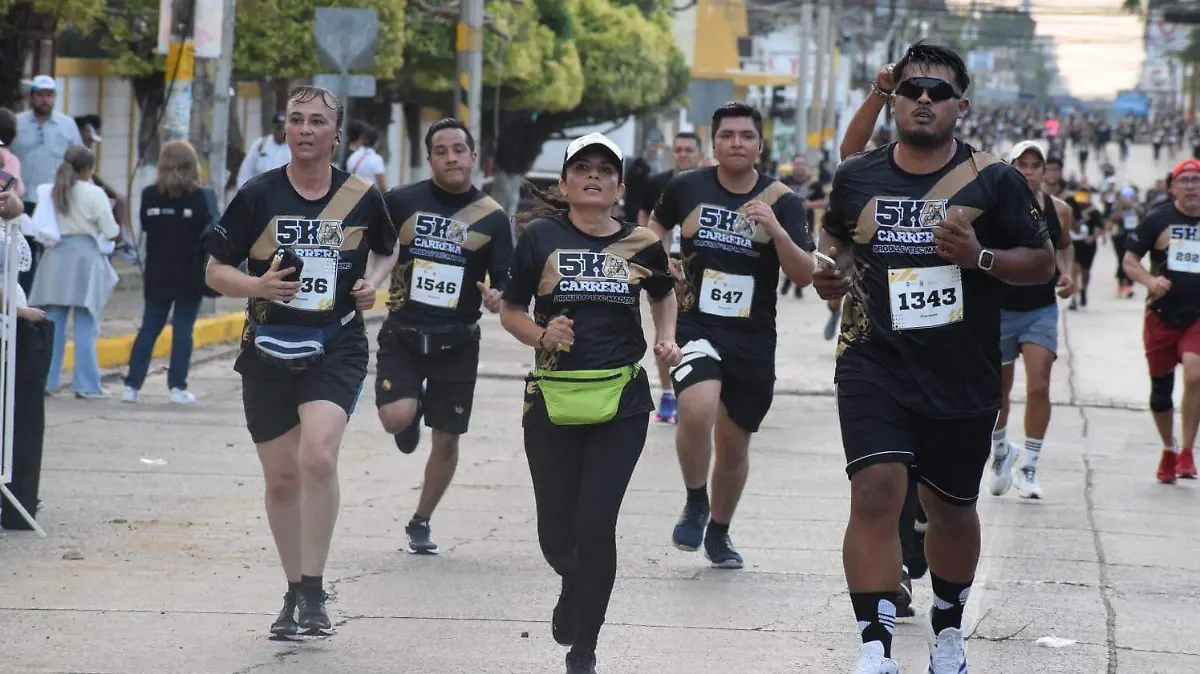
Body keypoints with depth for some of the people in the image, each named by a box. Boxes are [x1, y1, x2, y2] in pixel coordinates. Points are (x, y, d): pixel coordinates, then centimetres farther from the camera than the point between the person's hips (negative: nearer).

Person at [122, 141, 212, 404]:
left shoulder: (150, 195, -2)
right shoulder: (197, 196, -11)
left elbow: (145, 226, 6)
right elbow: (208, 232, -10)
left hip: (158, 274, 3)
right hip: (189, 274, -3)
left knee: (149, 327, 9)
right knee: (183, 329, 3)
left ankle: (132, 385, 7)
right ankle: (178, 387, 2)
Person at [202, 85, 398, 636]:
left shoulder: (362, 197, 2)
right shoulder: (257, 196, -1)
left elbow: (387, 250, 22)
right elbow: (215, 271, 3)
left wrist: (373, 282, 0)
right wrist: (257, 285, -17)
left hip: (337, 346, -1)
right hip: (270, 348, 2)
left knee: (318, 455, -23)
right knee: (281, 478, 8)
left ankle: (314, 591, -14)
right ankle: (295, 591, 26)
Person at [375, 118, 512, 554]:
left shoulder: (492, 218, -1)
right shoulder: (401, 202, -2)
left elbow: (506, 282, -2)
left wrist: (499, 298, -22)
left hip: (457, 341, 1)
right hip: (403, 334, -1)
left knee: (447, 439, 5)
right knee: (396, 417, -23)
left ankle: (421, 523, 27)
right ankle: (413, 409, 17)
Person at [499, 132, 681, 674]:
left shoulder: (641, 243, 4)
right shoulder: (541, 236, -1)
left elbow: (664, 293, 25)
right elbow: (510, 311, 5)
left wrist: (666, 339, 8)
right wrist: (541, 335, -14)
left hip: (621, 402, 0)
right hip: (553, 400, 0)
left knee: (595, 523, -10)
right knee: (557, 535, 5)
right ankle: (577, 588, 43)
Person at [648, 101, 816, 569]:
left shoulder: (782, 201, -3)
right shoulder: (686, 188, -1)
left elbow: (804, 276, -10)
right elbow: (656, 226, 22)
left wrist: (776, 229, -24)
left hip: (753, 338, 1)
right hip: (695, 326, -1)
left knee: (734, 443, 11)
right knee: (697, 410, -28)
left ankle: (719, 531, 37)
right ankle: (695, 505, -2)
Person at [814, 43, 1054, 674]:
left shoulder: (994, 180, -3)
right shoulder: (856, 177, 4)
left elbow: (1042, 263, 2)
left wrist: (981, 257, -16)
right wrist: (832, 270, 2)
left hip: (962, 379, 0)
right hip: (875, 367, 0)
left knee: (951, 507, 15)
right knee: (876, 492, -18)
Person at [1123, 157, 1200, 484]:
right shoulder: (1158, 220, 0)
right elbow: (1129, 259, 2)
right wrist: (1150, 280, -17)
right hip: (1162, 314, 1)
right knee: (1160, 386, 8)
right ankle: (1169, 449, 31)